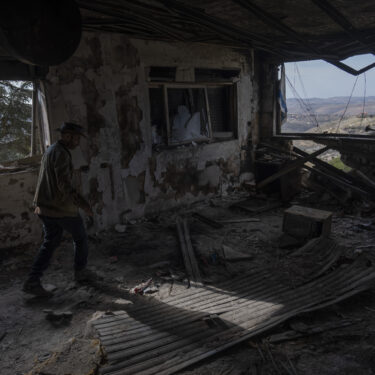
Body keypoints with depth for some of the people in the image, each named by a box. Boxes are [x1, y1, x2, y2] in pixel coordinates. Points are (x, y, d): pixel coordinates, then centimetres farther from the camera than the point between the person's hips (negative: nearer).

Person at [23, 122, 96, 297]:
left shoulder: (50, 151, 14)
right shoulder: (61, 153, -18)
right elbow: (64, 184, -26)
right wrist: (82, 204, -26)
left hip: (45, 207, 9)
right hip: (63, 208, -9)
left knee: (50, 242, 13)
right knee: (80, 237, 13)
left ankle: (32, 281, 8)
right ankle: (80, 271, 29)